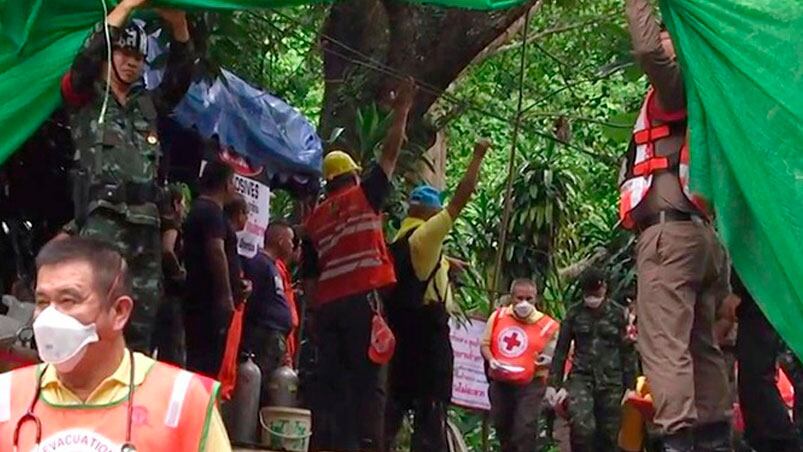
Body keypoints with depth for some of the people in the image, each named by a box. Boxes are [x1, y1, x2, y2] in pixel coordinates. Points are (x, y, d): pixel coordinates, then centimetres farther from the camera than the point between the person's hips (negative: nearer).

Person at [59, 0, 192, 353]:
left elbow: (180, 78, 12)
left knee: (142, 319, 6)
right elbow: (86, 59, -9)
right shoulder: (84, 98, 8)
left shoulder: (147, 105, 23)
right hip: (102, 220, -6)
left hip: (146, 224, 6)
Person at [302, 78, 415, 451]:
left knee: (331, 379, 3)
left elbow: (308, 278, 15)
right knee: (367, 378, -8)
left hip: (328, 304, 5)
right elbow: (390, 153, 11)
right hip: (362, 298, -5)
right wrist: (402, 111, 21)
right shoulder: (364, 195, 6)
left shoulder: (314, 220, 18)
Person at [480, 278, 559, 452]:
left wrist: (549, 360, -21)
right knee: (502, 425, 19)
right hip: (500, 382, 4)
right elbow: (485, 344, 8)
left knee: (525, 429, -14)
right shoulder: (498, 316, 1)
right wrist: (491, 360, -11)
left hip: (530, 384, -4)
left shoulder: (546, 324, -9)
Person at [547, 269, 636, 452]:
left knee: (608, 435, 2)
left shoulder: (619, 313, 4)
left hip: (611, 381, 1)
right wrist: (553, 384, 5)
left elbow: (628, 352, 7)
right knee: (582, 427, -25)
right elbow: (561, 350, 9)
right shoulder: (574, 313, 6)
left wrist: (630, 386, 3)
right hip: (581, 377, 0)